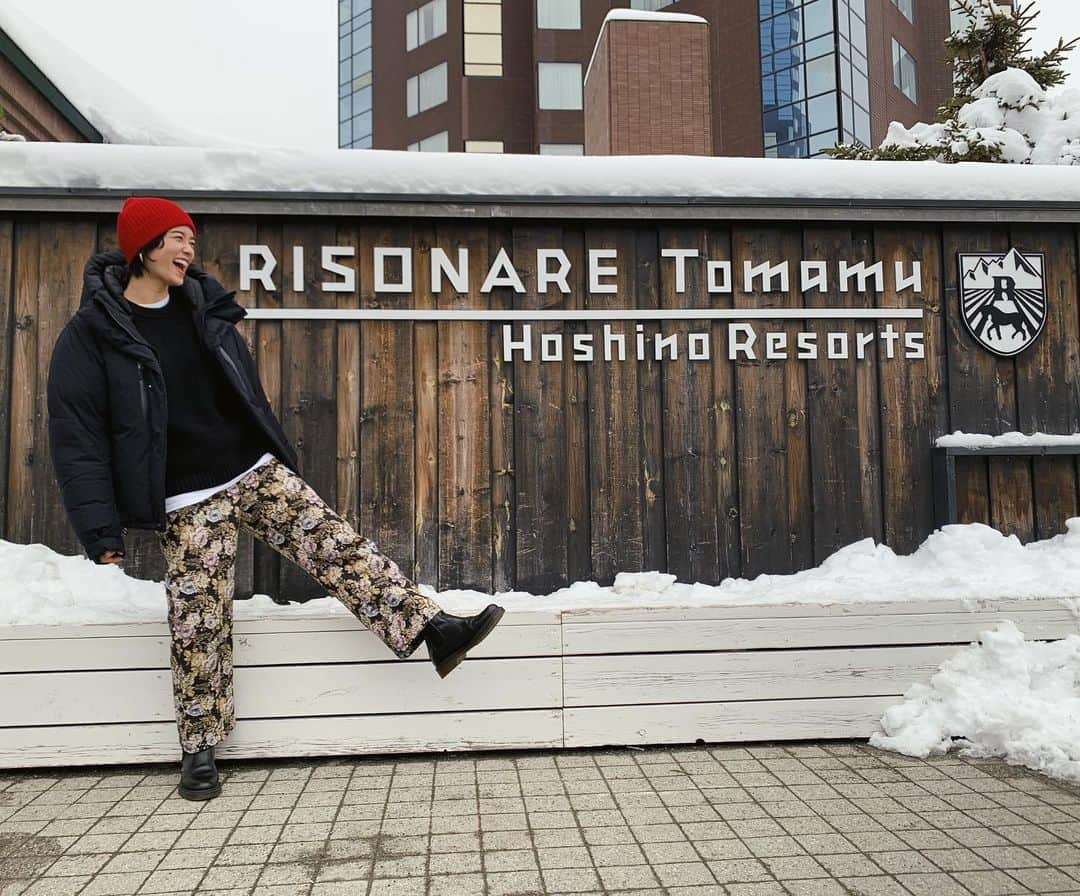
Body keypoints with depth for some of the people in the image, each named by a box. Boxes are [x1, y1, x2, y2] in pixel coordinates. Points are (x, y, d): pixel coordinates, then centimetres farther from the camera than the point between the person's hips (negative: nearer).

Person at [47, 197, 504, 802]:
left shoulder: (204, 305, 8)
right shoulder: (91, 333, -6)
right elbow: (77, 436, -6)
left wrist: (275, 455, 22)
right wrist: (101, 530, -10)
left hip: (260, 473, 4)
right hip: (189, 503, -3)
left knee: (338, 546, -10)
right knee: (200, 624, 0)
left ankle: (435, 628, -13)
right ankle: (201, 750, 16)